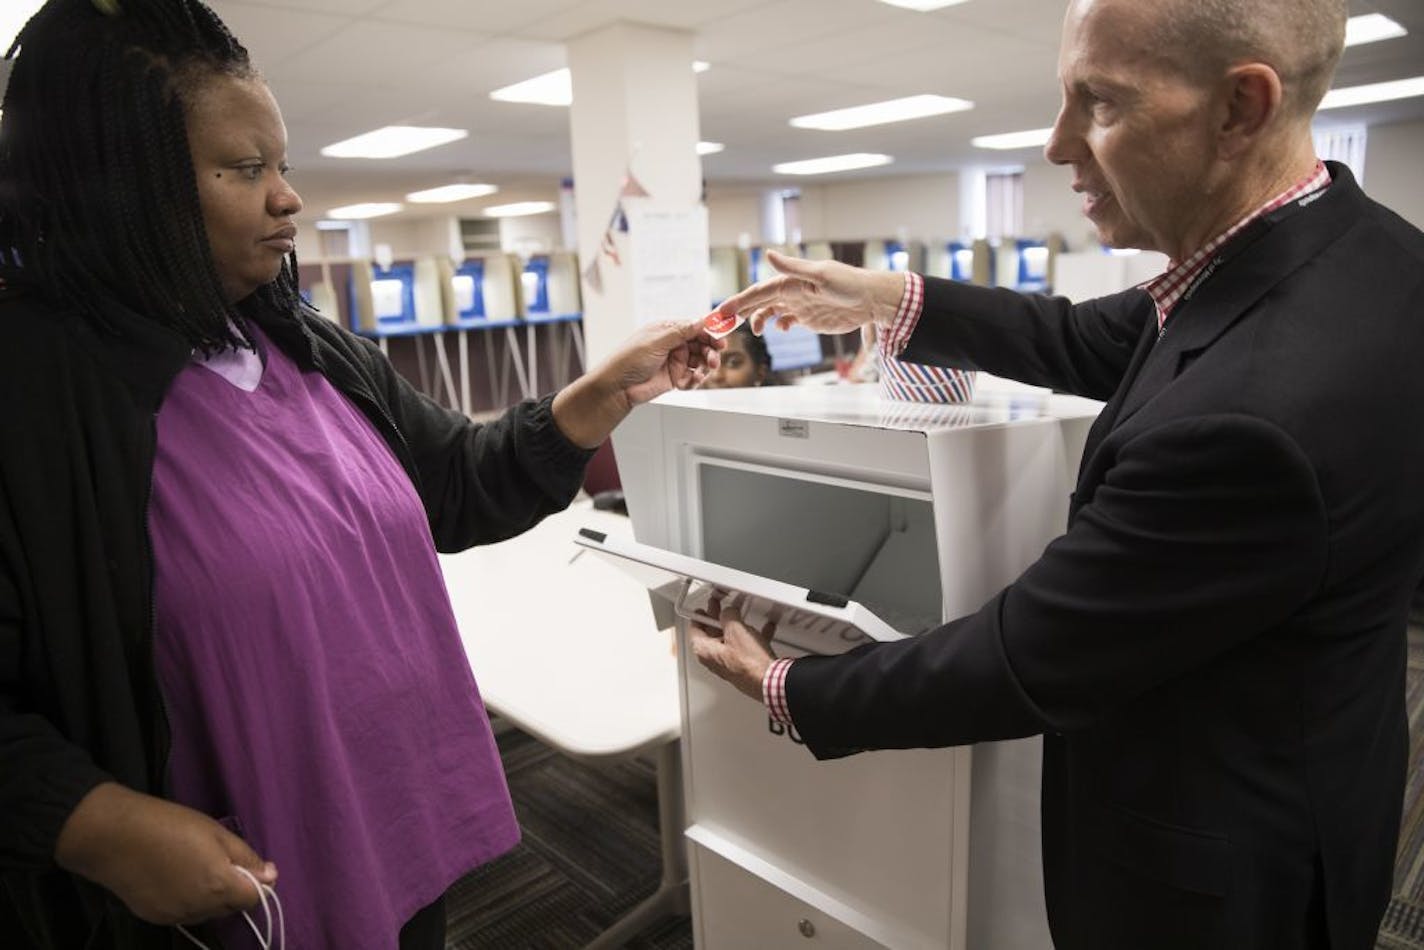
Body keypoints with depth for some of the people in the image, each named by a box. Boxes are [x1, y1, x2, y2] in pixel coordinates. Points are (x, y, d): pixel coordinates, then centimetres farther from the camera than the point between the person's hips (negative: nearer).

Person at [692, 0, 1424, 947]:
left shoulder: (1252, 410, -37)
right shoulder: (1339, 242, -9)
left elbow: (1024, 665, -28)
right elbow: (1096, 344, 4)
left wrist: (788, 689, -15)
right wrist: (892, 301, 0)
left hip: (1216, 856, -7)